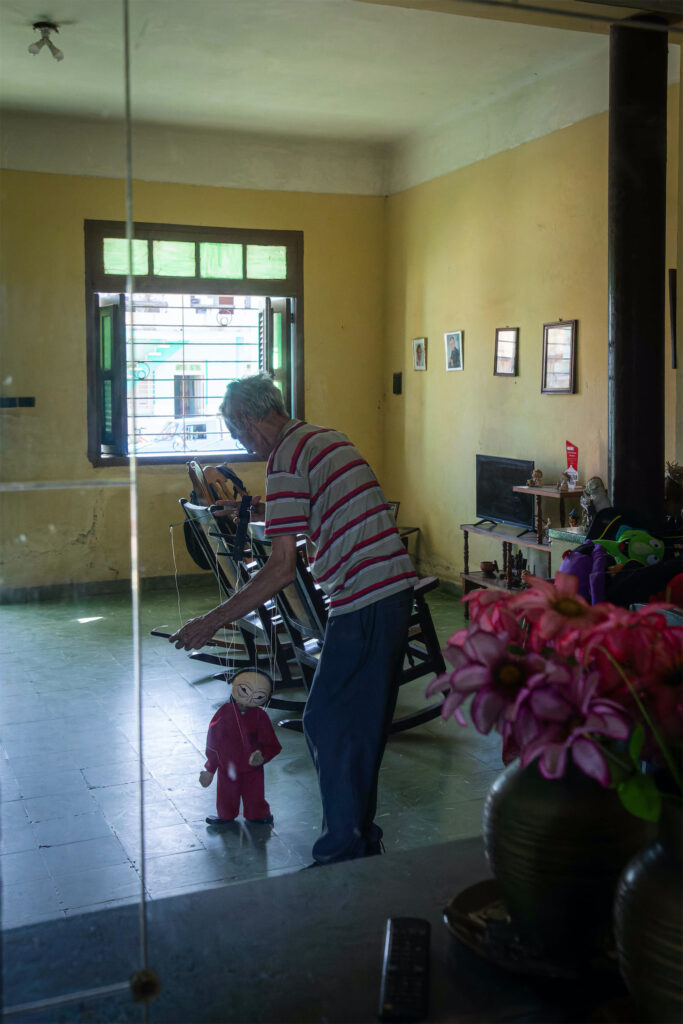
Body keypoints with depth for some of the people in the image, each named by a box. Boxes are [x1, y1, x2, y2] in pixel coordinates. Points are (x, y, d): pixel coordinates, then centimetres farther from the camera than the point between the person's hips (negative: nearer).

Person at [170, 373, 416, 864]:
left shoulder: (286, 458, -11)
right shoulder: (328, 438, 17)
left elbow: (283, 568, -16)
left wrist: (213, 621, -11)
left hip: (363, 602, -10)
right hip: (396, 589, 10)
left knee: (328, 724, -1)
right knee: (364, 722, 17)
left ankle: (343, 851, 7)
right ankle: (363, 837, 27)